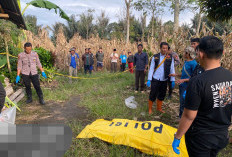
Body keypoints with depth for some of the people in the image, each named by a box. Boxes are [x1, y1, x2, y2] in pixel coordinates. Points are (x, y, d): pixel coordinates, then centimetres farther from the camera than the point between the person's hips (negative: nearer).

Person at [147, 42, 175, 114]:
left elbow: (172, 69, 2)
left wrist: (173, 80, -2)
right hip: (155, 79, -2)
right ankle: (150, 109, 22)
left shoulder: (170, 57, 1)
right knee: (153, 94, 3)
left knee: (162, 95, 13)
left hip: (164, 80, 2)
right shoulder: (155, 57, -3)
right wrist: (149, 80, -7)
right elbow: (151, 68, -2)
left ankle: (159, 108, 34)